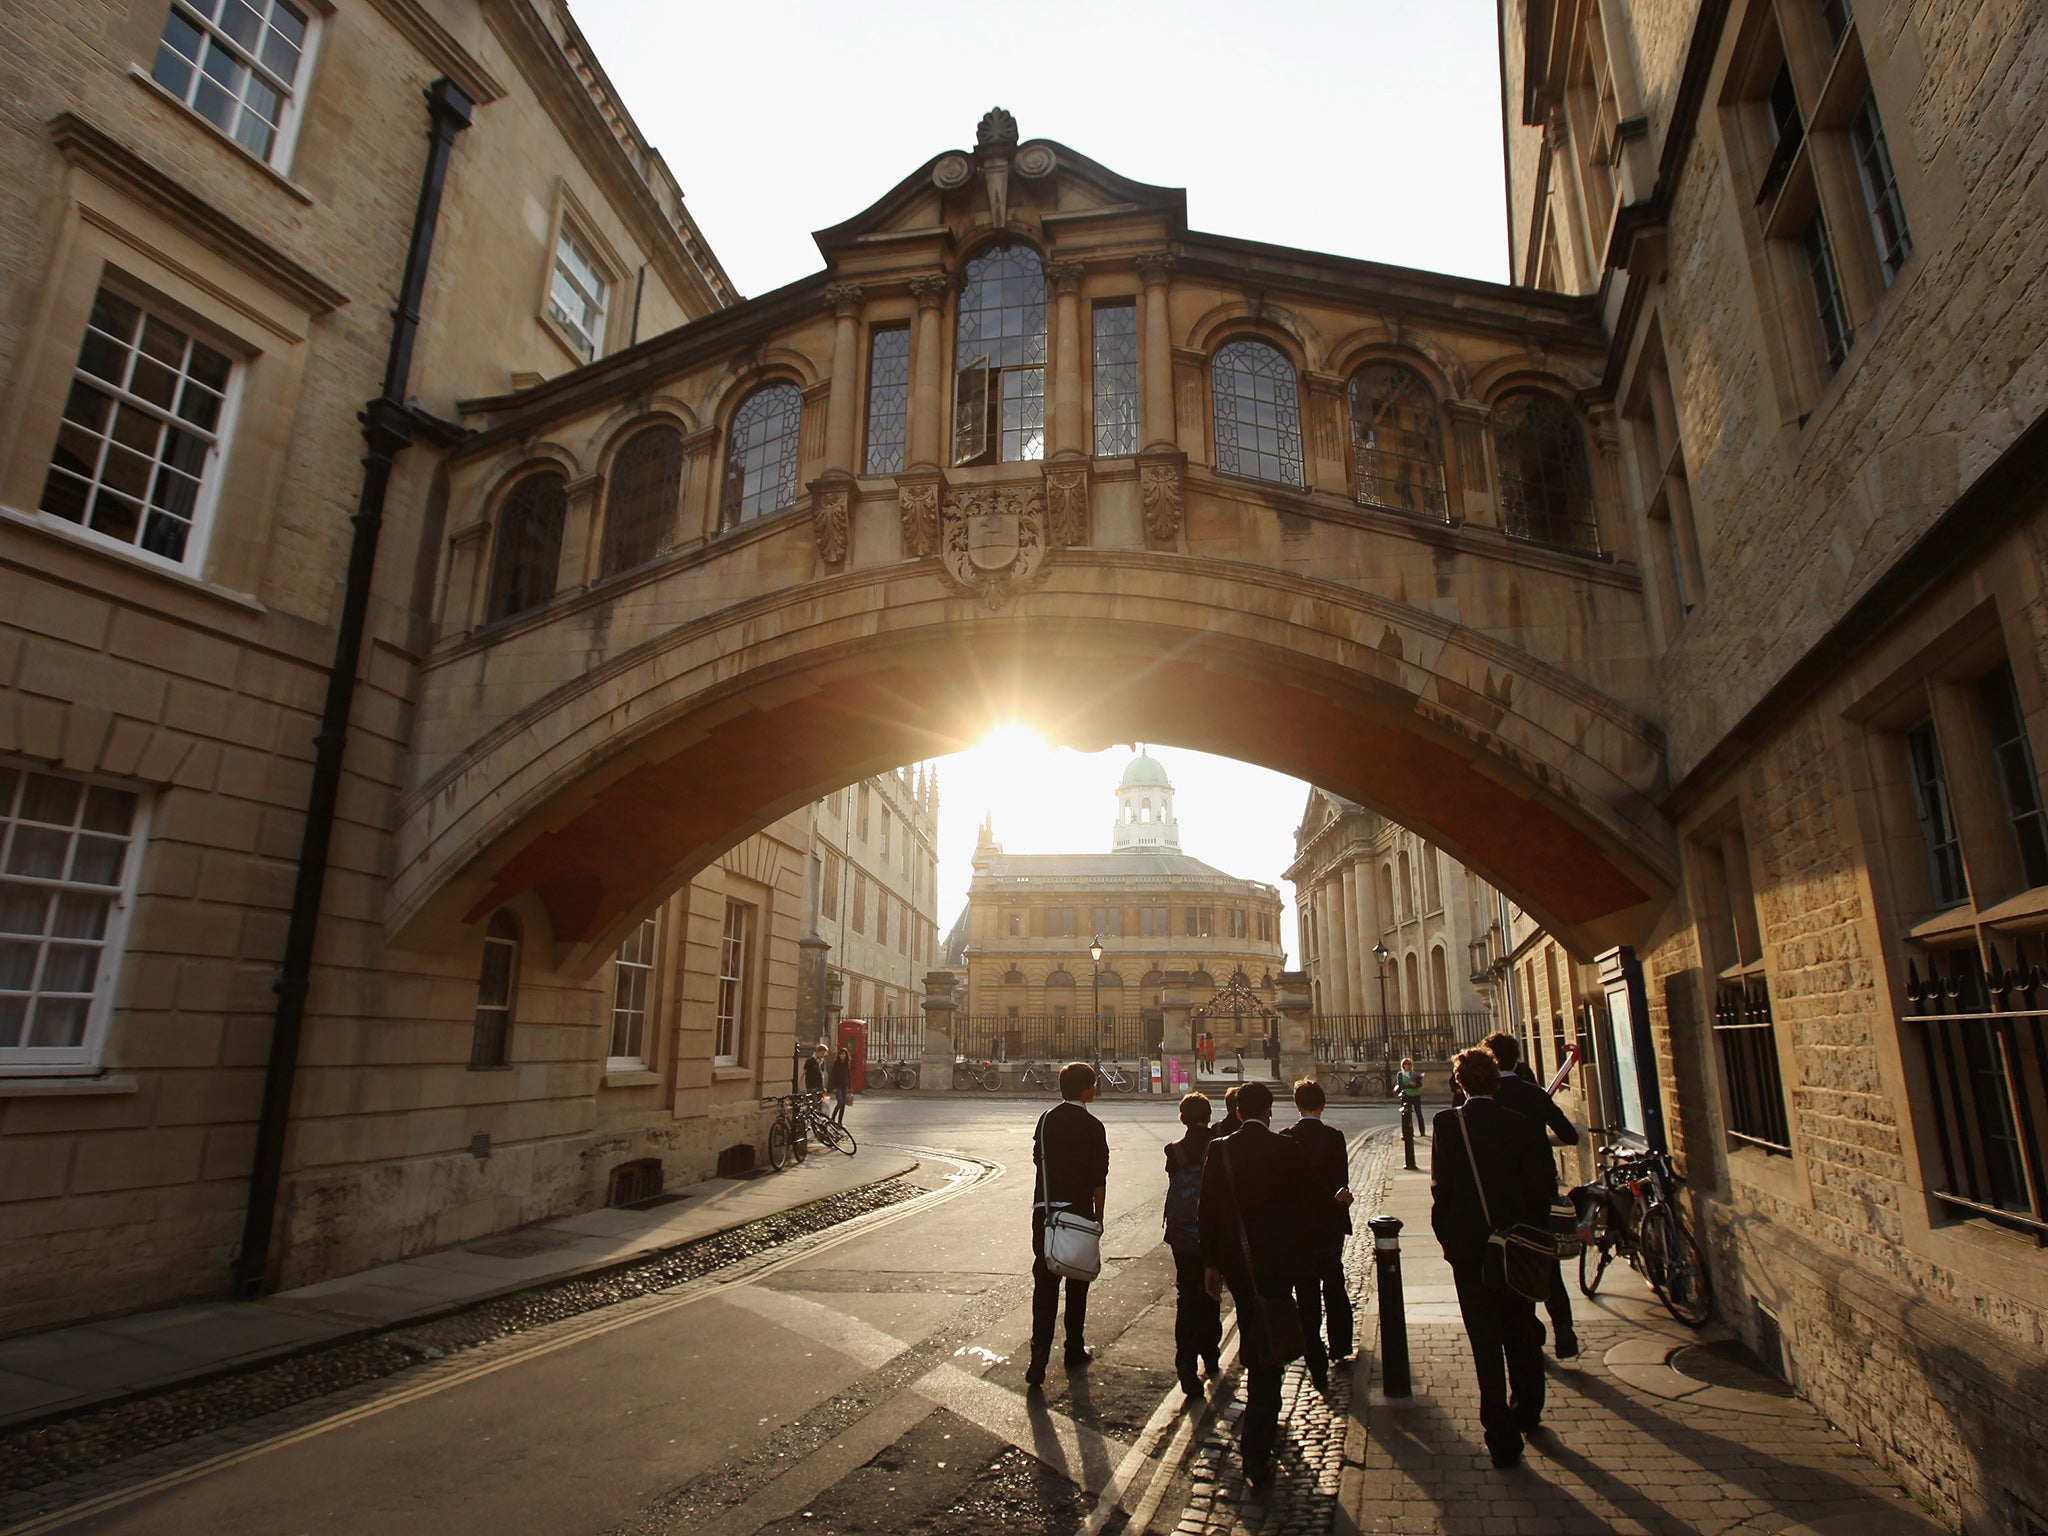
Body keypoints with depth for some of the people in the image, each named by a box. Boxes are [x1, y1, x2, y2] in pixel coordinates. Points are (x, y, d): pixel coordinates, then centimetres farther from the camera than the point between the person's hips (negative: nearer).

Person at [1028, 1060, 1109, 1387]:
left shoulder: (1046, 1119, 3)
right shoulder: (1093, 1127, -10)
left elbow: (1038, 1159, 12)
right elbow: (1099, 1179, -8)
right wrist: (1098, 1217, 1)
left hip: (1044, 1210, 3)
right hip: (1079, 1212, -3)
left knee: (1044, 1283, 5)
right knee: (1077, 1284, 13)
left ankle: (1039, 1358, -3)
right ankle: (1075, 1351, 25)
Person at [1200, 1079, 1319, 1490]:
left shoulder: (1218, 1151, -5)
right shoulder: (1288, 1150, -12)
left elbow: (1207, 1210, -1)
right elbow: (1307, 1206, -4)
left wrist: (1211, 1263, 8)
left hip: (1236, 1265, 3)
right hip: (1276, 1264, -3)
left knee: (1253, 1345, 24)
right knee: (1267, 1351, 0)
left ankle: (1262, 1423, 43)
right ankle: (1256, 1454, -4)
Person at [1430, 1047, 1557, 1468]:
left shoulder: (1446, 1124, -12)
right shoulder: (1523, 1125, -8)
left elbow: (1441, 1189, -12)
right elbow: (1544, 1185, -5)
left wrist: (1447, 1237, 0)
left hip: (1469, 1248, -2)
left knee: (1486, 1342, 6)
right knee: (1521, 1332, 21)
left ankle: (1502, 1436, 11)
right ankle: (1526, 1413, 38)